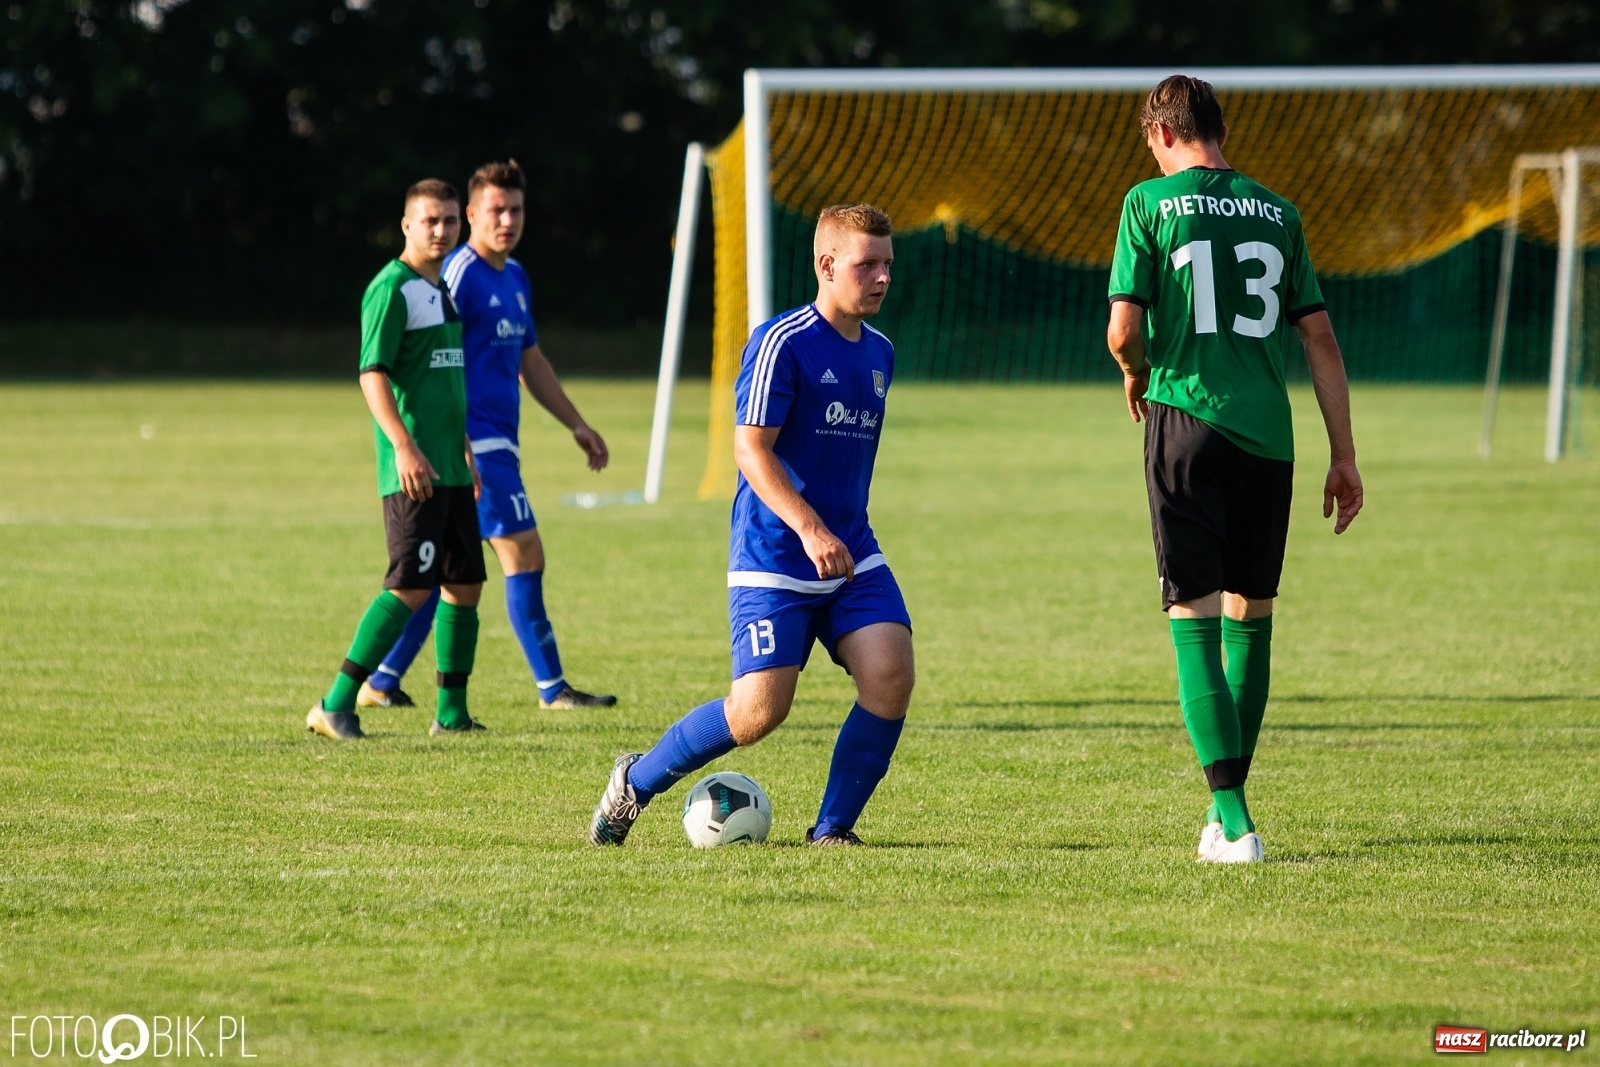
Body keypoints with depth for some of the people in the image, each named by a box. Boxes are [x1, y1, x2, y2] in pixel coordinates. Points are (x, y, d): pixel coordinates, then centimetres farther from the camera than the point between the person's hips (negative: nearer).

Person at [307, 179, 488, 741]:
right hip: (412, 470, -9)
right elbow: (372, 375, -17)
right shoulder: (391, 289, -10)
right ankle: (336, 706, -11)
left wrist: (467, 453, 27)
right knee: (411, 587, -14)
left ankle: (452, 711, 17)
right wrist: (403, 445, -26)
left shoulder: (442, 291, 18)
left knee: (465, 584, 9)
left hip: (451, 469, 9)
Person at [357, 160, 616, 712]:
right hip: (476, 443, -9)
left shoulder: (514, 277, 16)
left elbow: (531, 361, 27)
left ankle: (381, 682, 13)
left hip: (496, 445, 9)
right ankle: (552, 689, -3)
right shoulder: (461, 273, -12)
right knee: (525, 555, -7)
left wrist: (577, 426, 26)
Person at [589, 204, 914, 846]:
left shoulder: (879, 353, 12)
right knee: (760, 711, -11)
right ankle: (635, 782, 14)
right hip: (773, 558, -6)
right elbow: (750, 447, -18)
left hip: (852, 553, 6)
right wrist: (809, 528, -28)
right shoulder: (782, 343, -12)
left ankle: (832, 829, 0)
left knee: (891, 674, -15)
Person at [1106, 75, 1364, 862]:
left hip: (1186, 422, -3)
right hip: (1267, 434, 3)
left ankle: (1232, 820, -13)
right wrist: (1343, 454, 14)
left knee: (1194, 615, -3)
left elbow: (1123, 330, -6)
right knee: (1251, 611, 17)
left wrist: (1136, 377, 17)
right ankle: (1227, 800, 24)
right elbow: (1318, 335, 10)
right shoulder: (1276, 213, 10)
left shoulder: (1150, 203, 0)